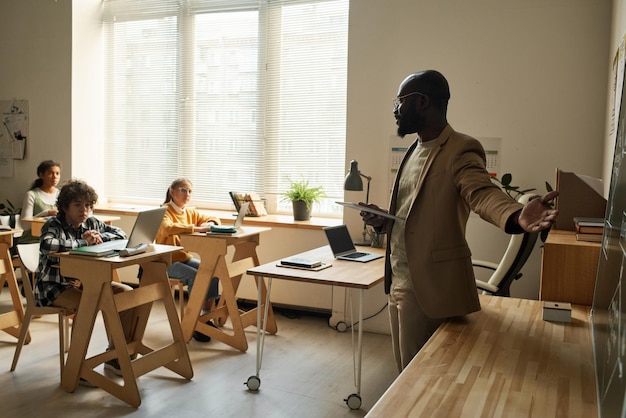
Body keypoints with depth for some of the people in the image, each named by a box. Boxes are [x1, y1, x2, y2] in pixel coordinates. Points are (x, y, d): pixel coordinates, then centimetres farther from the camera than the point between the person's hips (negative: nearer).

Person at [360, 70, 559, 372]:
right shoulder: (415, 150, 14)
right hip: (399, 281, 9)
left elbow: (482, 192, -31)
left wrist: (516, 216, -52)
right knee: (404, 371, 20)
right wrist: (382, 220, 1)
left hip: (429, 288, -8)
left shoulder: (460, 151, -13)